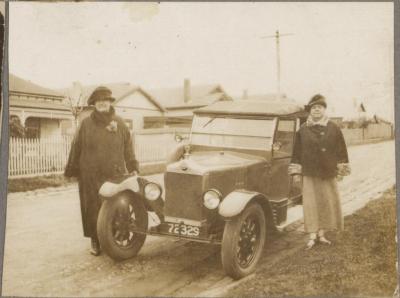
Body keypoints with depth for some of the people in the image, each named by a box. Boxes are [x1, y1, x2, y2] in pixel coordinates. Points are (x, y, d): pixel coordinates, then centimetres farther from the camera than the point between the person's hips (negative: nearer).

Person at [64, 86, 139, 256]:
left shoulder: (119, 123, 8)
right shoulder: (86, 124, 4)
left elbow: (128, 147, 11)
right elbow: (76, 149, 7)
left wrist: (133, 168, 8)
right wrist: (71, 171, 8)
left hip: (115, 175, 1)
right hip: (91, 176, -1)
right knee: (93, 209, 3)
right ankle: (95, 241, 16)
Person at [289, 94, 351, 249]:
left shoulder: (333, 128, 3)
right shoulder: (303, 130, 1)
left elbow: (341, 149, 6)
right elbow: (297, 151, 3)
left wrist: (341, 169, 3)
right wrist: (296, 170, 0)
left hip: (328, 173, 1)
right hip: (310, 173, -1)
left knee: (328, 203, 6)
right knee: (311, 203, -2)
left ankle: (321, 234, 17)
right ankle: (312, 235, 5)